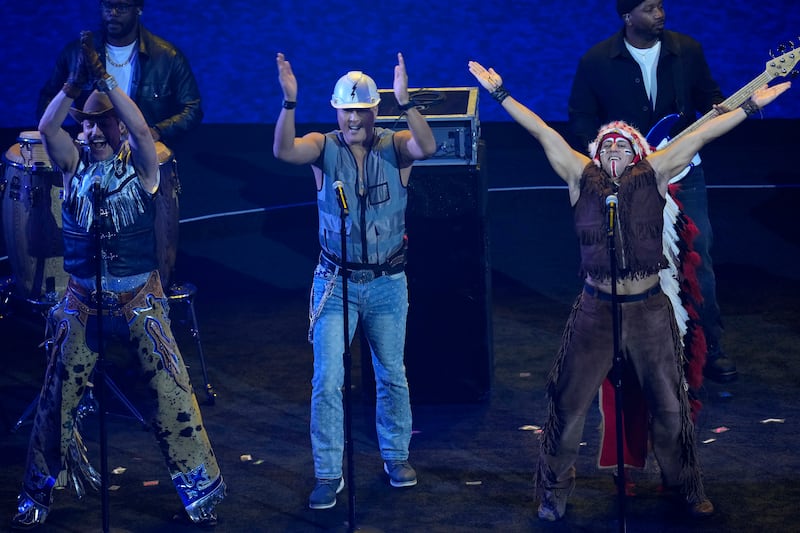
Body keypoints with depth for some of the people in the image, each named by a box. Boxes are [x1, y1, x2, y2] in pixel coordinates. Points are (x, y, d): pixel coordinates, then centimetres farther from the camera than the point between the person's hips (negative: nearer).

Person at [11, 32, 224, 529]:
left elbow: (141, 128, -21)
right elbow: (47, 127, -12)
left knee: (172, 393, -5)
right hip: (82, 300, 2)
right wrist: (77, 79, -22)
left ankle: (199, 490, 5)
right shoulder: (75, 167, 5)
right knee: (58, 396, 5)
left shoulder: (141, 168, -1)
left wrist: (104, 77, -25)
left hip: (139, 299, -2)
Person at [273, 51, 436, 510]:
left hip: (388, 283, 1)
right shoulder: (324, 148, -7)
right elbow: (284, 151, -26)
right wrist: (290, 101, -41)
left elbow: (427, 147, -29)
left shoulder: (395, 147, -7)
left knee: (392, 374, 14)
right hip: (337, 283, -1)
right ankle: (329, 473, 4)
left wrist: (406, 102, -44)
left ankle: (396, 456, 33)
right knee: (327, 380, -5)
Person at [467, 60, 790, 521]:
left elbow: (701, 136, -3)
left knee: (669, 405, 10)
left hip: (649, 310, 0)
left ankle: (686, 486, 28)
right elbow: (542, 132, -2)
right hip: (596, 309, 0)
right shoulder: (582, 177, 1)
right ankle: (555, 491, 19)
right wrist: (501, 95, -2)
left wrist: (751, 105, -4)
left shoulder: (654, 176, 1)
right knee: (570, 402, 2)